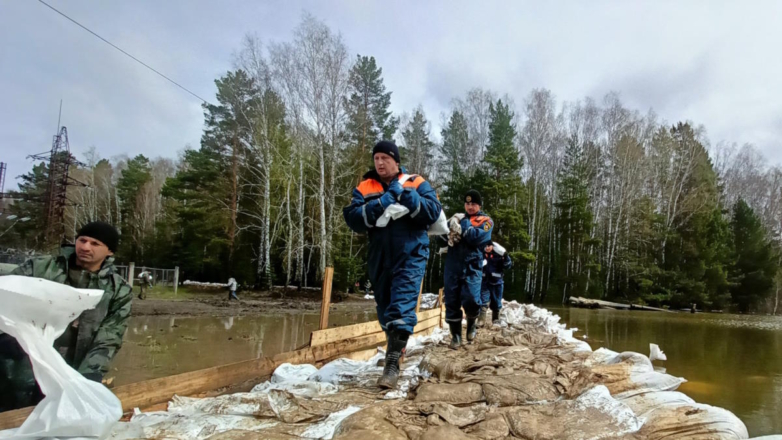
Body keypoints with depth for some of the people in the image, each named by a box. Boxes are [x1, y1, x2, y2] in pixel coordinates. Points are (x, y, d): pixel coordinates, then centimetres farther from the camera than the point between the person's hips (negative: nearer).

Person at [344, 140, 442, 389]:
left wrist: (405, 195, -18)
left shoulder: (417, 184, 2)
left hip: (410, 256, -4)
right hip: (379, 259, 4)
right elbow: (352, 219, -6)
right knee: (385, 309, 15)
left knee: (401, 308, -14)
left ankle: (392, 365, -14)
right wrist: (378, 206, -19)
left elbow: (433, 212, -11)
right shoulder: (364, 188, 7)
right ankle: (396, 348, 36)